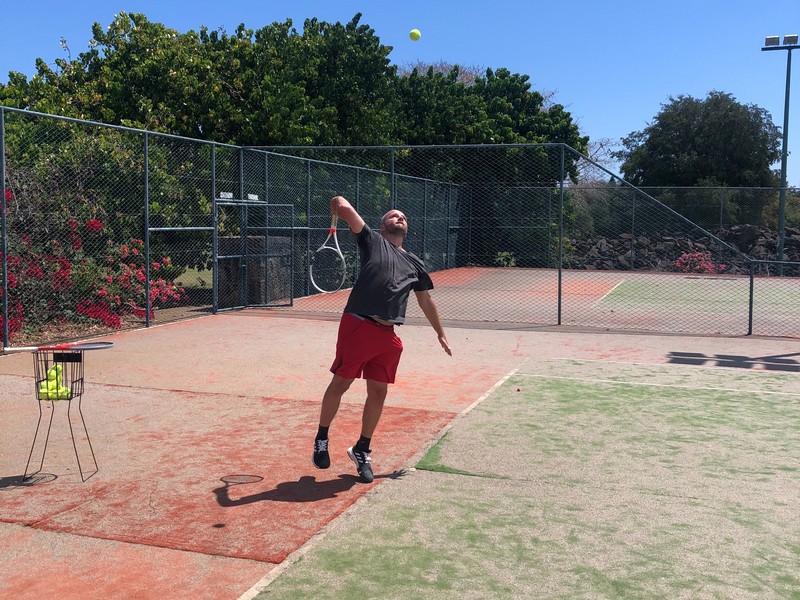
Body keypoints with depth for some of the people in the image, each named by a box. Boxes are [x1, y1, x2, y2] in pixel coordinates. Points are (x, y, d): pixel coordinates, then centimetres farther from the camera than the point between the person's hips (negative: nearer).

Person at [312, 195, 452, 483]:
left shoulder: (414, 263, 23)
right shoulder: (372, 240, 8)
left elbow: (425, 300, 31)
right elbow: (345, 209, -4)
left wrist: (440, 333, 33)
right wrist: (338, 203, 18)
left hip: (387, 335, 5)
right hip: (357, 326, -5)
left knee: (378, 392, 7)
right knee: (340, 383, 1)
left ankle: (362, 450, 23)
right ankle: (321, 440, 21)